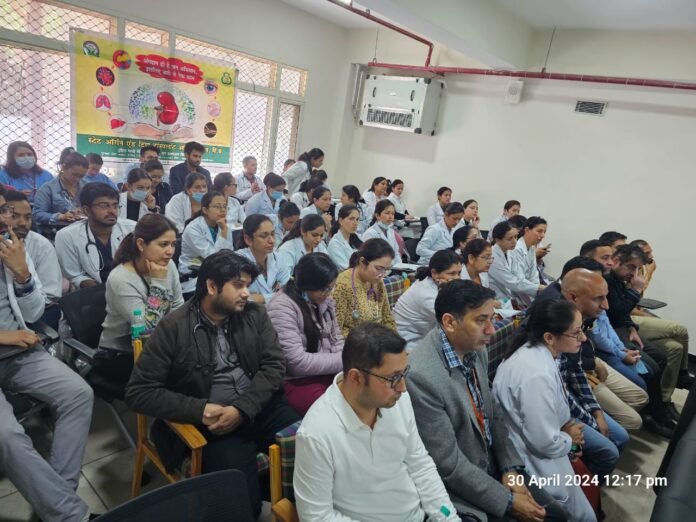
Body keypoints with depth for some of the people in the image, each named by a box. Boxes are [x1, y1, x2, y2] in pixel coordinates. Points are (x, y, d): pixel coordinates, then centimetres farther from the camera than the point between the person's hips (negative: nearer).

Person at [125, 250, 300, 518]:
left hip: (262, 406, 4)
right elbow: (138, 392, -6)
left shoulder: (255, 314, 4)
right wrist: (199, 410, -18)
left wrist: (242, 409, -16)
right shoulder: (173, 327, -7)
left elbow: (274, 365, -1)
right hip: (212, 420, -3)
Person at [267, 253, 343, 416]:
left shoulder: (325, 300, 4)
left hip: (330, 372, 7)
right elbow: (297, 362, -21)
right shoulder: (281, 308, -18)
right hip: (297, 381, -7)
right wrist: (344, 360, -17)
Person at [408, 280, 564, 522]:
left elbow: (492, 415, 8)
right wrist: (508, 501, -13)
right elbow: (448, 464, -23)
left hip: (493, 468, 7)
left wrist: (511, 468, -4)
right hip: (458, 491, -7)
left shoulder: (476, 350, -5)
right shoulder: (421, 375, -30)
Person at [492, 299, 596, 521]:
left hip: (528, 442, 9)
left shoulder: (534, 350, -5)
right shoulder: (537, 376, -34)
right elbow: (546, 444, -26)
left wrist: (568, 426, -1)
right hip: (536, 464, -9)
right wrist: (570, 439, -6)